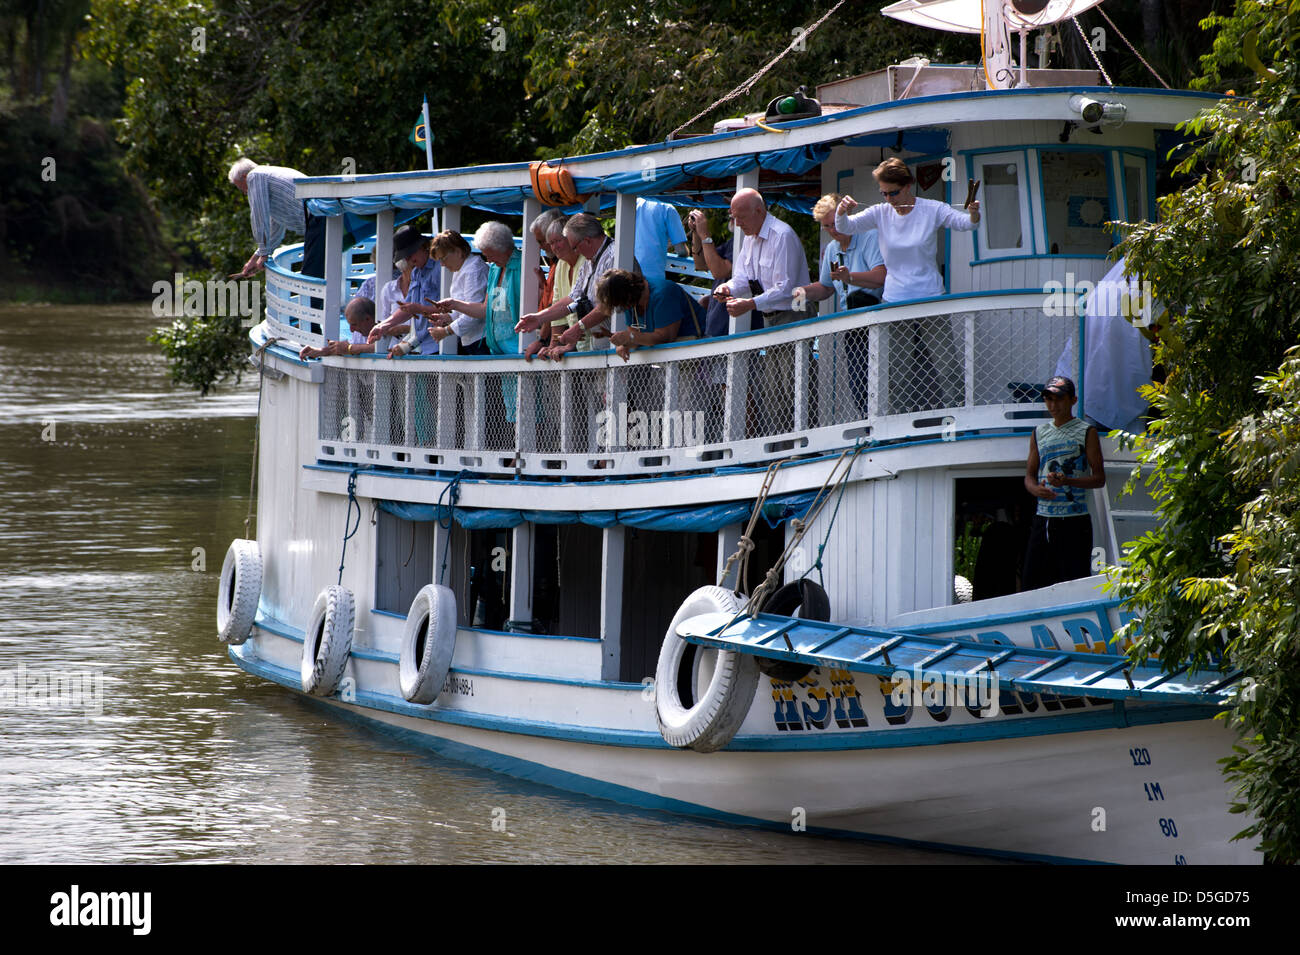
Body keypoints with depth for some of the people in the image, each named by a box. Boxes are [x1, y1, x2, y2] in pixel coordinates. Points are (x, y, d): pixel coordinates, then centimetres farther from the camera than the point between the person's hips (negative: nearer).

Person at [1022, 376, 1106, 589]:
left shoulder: (1086, 432, 2)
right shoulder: (1039, 434, 16)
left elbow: (1099, 478, -3)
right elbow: (1029, 475, 18)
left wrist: (1067, 481, -19)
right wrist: (1035, 489, -7)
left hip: (1074, 522, -5)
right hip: (1043, 519, 5)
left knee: (1074, 586, -7)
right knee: (1032, 580, 0)